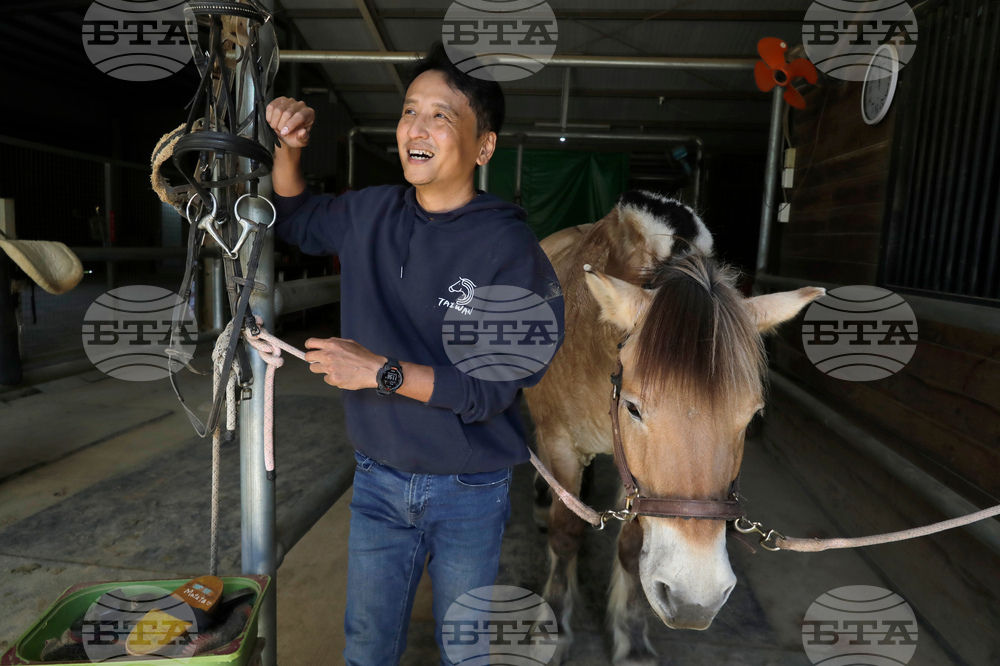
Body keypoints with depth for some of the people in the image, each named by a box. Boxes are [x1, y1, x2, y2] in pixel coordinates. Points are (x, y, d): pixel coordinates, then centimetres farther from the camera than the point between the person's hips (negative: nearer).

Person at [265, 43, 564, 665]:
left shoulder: (510, 247, -20)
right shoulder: (371, 212, -3)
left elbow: (494, 386, -22)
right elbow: (297, 220, 17)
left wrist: (382, 371, -24)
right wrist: (288, 147, -1)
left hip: (469, 492, -4)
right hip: (378, 479, 4)